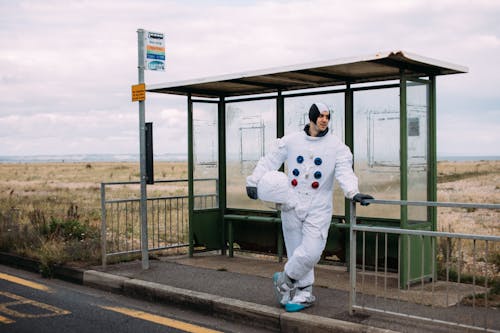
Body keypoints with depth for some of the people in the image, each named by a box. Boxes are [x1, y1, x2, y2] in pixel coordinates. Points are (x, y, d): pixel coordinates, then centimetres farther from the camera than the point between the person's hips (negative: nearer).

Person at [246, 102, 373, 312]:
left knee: (311, 252, -12)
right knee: (296, 252, 6)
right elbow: (269, 161, 9)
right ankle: (304, 294, 21)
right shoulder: (291, 141, 6)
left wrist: (353, 192, -30)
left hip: (318, 208, -1)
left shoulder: (337, 146, 1)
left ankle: (285, 279, 13)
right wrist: (253, 181, -3)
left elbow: (344, 172, -12)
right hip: (292, 206, 2)